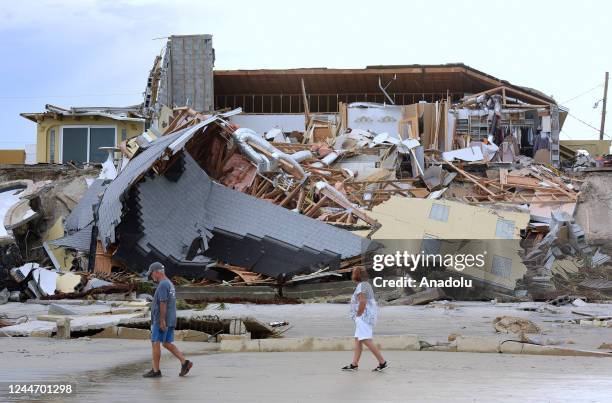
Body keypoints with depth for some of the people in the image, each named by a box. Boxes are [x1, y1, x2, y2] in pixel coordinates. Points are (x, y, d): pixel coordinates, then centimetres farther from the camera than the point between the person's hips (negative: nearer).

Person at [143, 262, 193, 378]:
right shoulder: (169, 284, 17)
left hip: (161, 321, -10)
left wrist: (162, 321, -23)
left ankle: (155, 370, 0)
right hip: (170, 321, 10)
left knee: (155, 343, -3)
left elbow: (163, 303, -21)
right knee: (167, 344, 11)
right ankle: (184, 362, 2)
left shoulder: (162, 285, -15)